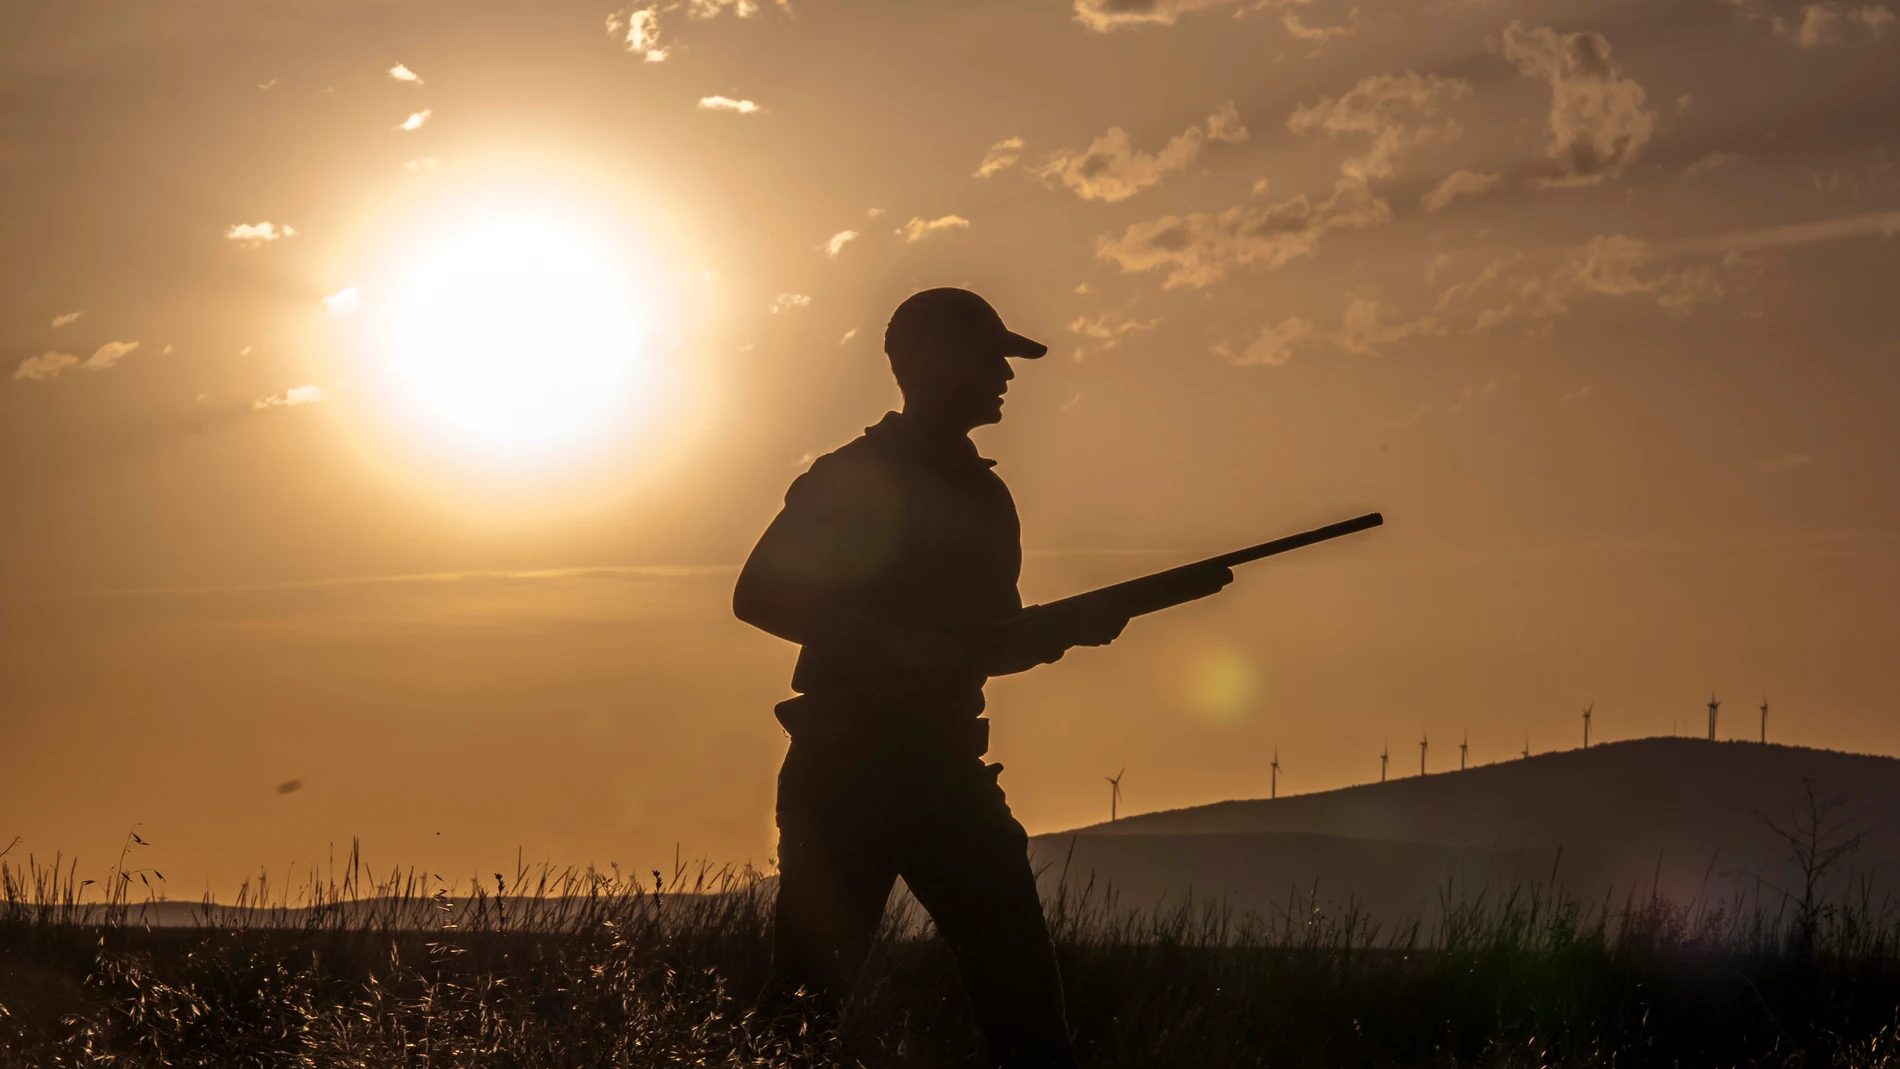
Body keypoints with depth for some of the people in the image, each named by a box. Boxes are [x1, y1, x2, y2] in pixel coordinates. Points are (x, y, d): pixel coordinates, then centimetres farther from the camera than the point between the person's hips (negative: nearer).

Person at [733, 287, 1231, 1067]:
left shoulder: (984, 496, 17)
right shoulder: (851, 479, -3)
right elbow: (758, 595, -11)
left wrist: (1068, 627, 2)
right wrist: (890, 643, -18)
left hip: (945, 766, 6)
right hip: (846, 764, -6)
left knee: (1019, 973, -3)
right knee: (810, 983, -5)